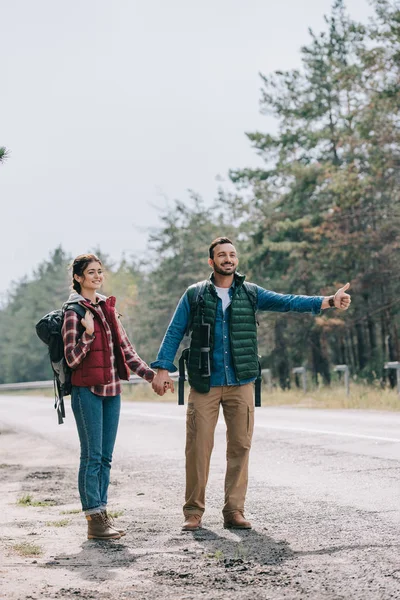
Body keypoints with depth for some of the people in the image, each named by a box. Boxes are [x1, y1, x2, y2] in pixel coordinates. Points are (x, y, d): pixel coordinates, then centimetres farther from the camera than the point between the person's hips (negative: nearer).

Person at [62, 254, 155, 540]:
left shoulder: (108, 308, 14)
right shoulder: (74, 311, -6)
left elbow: (126, 349, 18)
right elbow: (72, 358, -11)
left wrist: (151, 375, 10)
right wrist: (88, 333, -24)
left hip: (112, 390, 7)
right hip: (87, 390, -7)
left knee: (105, 457, 9)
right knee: (92, 456, -6)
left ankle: (102, 513, 14)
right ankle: (94, 520, -3)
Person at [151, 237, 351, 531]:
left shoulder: (251, 293, 8)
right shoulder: (194, 295, 4)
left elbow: (287, 302, -2)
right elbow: (174, 333, 3)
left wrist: (328, 301, -13)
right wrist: (163, 368, -8)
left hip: (241, 384, 2)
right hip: (204, 385, -2)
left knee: (240, 447, 2)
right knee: (198, 448, -2)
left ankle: (234, 511, 11)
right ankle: (194, 512, 8)